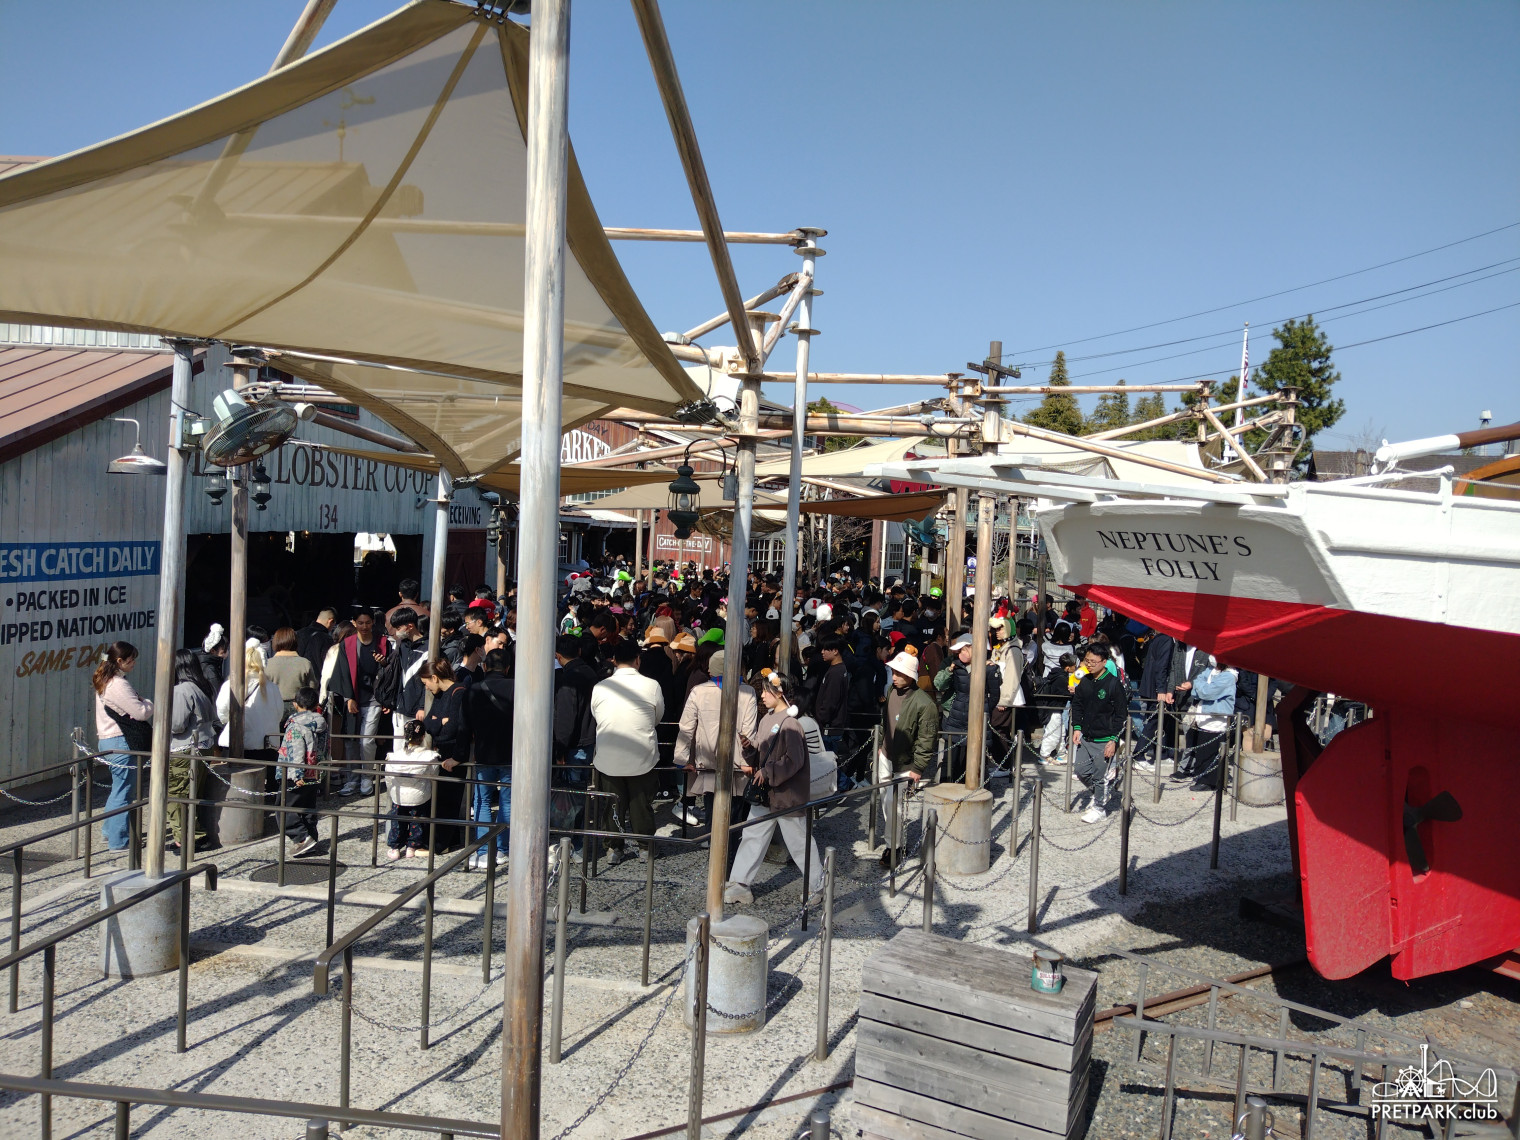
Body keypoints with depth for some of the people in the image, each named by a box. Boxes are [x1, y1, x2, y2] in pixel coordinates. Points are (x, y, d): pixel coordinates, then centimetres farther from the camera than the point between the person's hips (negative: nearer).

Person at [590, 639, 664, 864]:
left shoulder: (600, 687, -7)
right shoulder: (651, 686, -9)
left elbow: (595, 717, 7)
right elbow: (658, 717, 6)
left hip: (608, 758, 1)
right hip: (641, 756, 0)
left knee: (612, 802, 13)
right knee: (641, 801, 14)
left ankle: (614, 848, 20)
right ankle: (645, 847, 24)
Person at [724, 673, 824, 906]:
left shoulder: (790, 724, -19)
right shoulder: (768, 719, 8)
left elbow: (794, 761, -23)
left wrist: (768, 773, -24)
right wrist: (749, 748, -6)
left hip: (787, 793, -8)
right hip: (765, 791, 8)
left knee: (798, 839, 6)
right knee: (753, 836, 8)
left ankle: (817, 884, 23)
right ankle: (739, 884, 13)